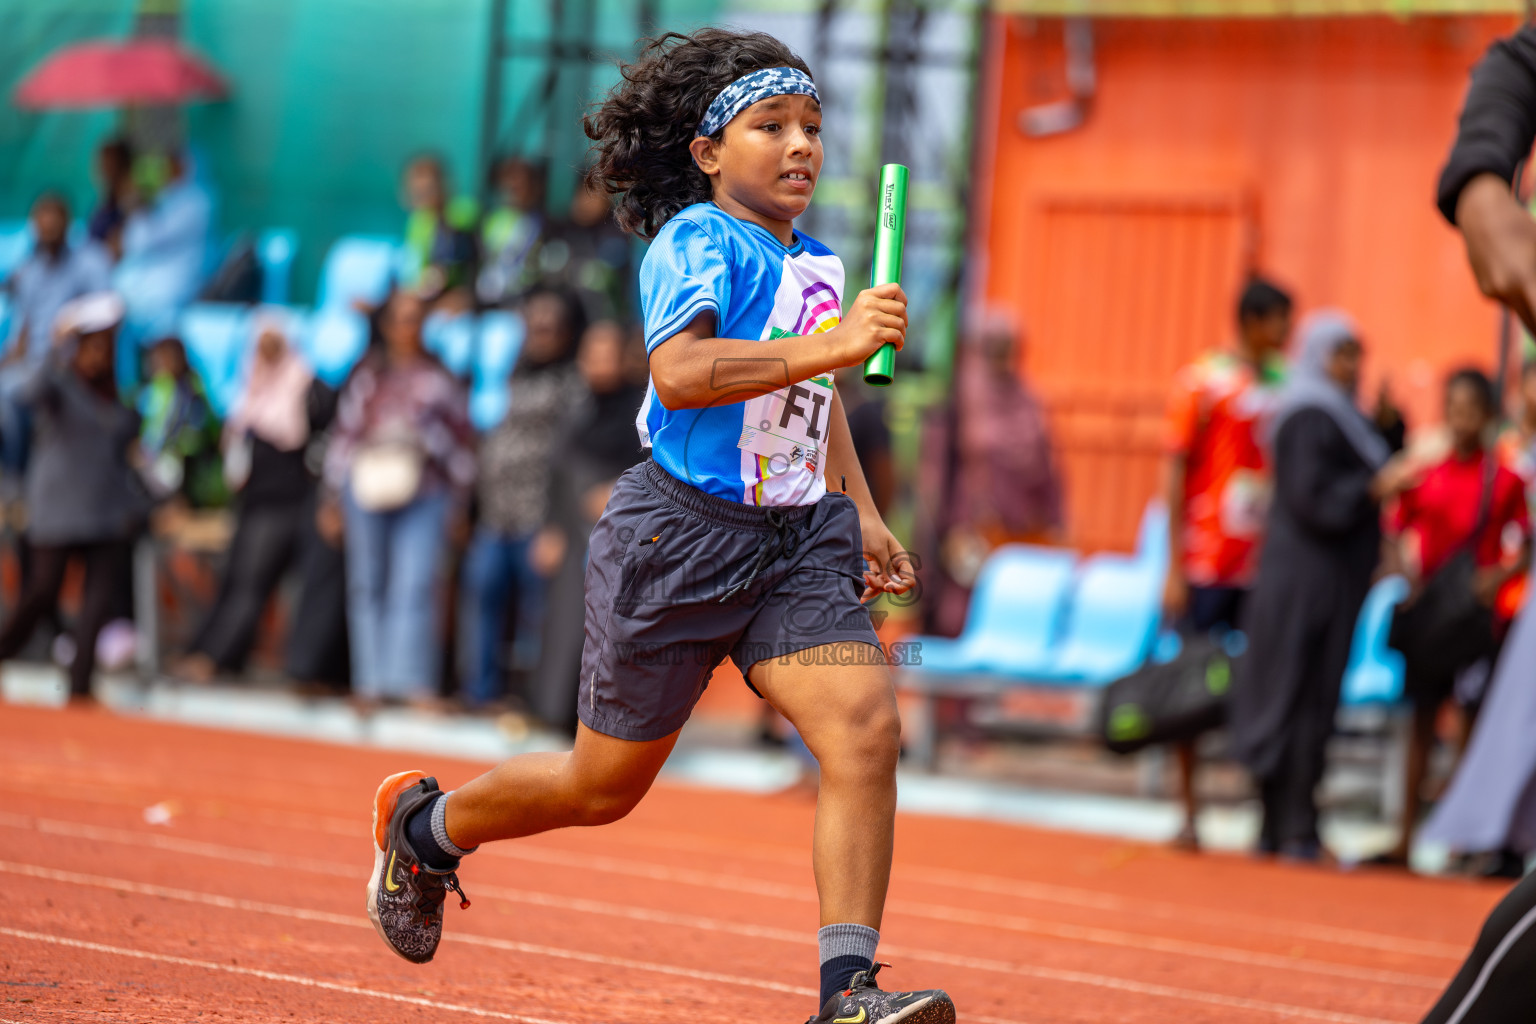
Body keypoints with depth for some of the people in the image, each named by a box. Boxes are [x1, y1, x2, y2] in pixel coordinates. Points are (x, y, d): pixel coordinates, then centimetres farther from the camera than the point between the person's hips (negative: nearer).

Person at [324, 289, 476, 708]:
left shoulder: (441, 378, 9)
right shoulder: (367, 375, 11)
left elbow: (463, 441, 12)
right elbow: (344, 434, 13)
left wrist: (457, 501, 7)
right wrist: (333, 498, 11)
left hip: (425, 496, -2)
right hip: (367, 494, 2)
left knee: (416, 587, -13)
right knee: (367, 587, 4)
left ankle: (414, 685, -17)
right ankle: (369, 684, 9)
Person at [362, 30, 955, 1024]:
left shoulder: (816, 263, 12)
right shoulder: (697, 243, -12)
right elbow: (677, 373, -31)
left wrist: (862, 512, 26)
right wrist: (830, 344, -36)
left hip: (798, 538, 6)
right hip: (680, 534, -6)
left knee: (867, 724, -18)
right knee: (606, 782, 8)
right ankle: (424, 825, 37)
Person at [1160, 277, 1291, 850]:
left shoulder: (1287, 384, 10)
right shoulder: (1203, 382, -3)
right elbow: (1176, 474, -4)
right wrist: (1175, 568, -9)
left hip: (1267, 562, 4)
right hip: (1207, 562, -4)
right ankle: (1188, 813, 8)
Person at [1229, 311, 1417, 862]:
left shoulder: (1338, 414, 18)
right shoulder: (1310, 418, -13)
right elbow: (1312, 498, -21)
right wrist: (1375, 488, -23)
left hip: (1329, 580, 10)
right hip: (1309, 578, -10)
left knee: (1308, 699, 9)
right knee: (1305, 698, -8)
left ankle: (1280, 830, 12)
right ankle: (1297, 833, -6)